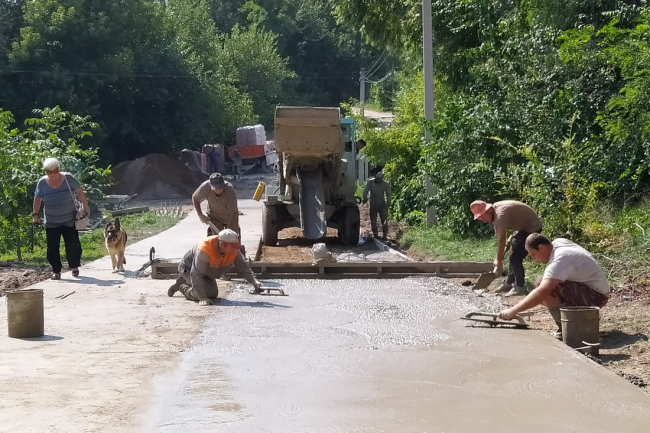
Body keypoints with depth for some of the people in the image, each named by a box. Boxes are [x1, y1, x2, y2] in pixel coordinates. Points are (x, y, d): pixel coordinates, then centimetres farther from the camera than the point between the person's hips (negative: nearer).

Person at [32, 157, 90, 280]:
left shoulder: (68, 178, -12)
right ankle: (56, 271, 9)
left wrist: (86, 207, 0)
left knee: (72, 245, 4)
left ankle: (74, 267, 23)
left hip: (70, 220, -1)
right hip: (51, 222, 1)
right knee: (52, 247, -1)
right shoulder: (42, 183, -8)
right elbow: (37, 199, 5)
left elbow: (79, 192, -2)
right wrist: (35, 214, 5)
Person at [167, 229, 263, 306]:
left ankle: (185, 282, 33)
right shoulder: (204, 251, -43)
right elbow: (196, 275, -42)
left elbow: (243, 267, -14)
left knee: (213, 294, 20)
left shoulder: (234, 250, -24)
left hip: (206, 273, 8)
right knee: (208, 293, -24)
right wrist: (202, 298, -47)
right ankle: (183, 288, 3)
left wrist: (254, 281, -29)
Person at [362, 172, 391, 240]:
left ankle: (384, 234, -1)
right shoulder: (370, 182, -4)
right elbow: (365, 191, -3)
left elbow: (388, 194, 1)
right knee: (373, 220, 5)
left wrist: (388, 202, -11)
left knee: (384, 219, -7)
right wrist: (365, 198, -21)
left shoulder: (385, 184, -4)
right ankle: (375, 234, 16)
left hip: (382, 204, -1)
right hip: (373, 204, 1)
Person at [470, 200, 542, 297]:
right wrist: (498, 258, 1)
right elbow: (499, 237, 3)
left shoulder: (501, 214, -31)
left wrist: (499, 261, -24)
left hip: (532, 228, -10)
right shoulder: (495, 212, -1)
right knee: (513, 256, 17)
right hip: (523, 227, 10)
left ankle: (519, 287, -3)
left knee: (515, 258, -13)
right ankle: (509, 283, 28)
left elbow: (501, 240, -29)